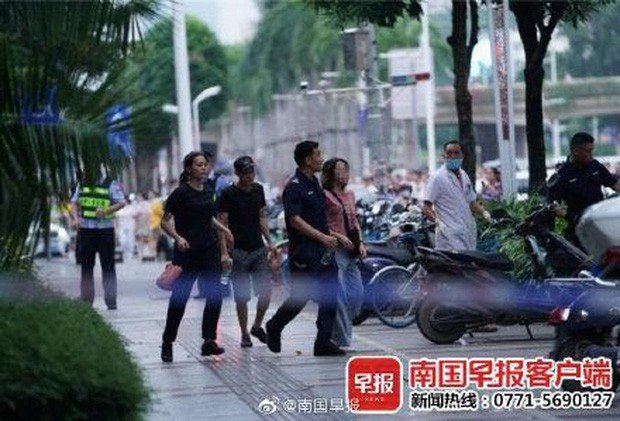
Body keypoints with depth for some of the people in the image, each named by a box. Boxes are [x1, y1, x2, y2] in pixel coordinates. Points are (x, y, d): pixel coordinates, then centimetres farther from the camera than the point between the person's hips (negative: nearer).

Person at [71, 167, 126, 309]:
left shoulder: (110, 185, -2)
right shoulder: (82, 185, 11)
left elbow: (121, 202, -6)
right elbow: (75, 202, 16)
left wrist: (106, 210, -21)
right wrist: (76, 217, -2)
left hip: (105, 229, -4)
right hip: (85, 230, 4)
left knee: (108, 266, -1)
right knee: (86, 266, 6)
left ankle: (111, 301, 3)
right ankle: (86, 301, 10)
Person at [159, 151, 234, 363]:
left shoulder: (206, 192, 11)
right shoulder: (181, 193, -9)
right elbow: (165, 222, -12)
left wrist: (222, 228, 23)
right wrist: (177, 237, -27)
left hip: (209, 251, 6)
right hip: (187, 252, -6)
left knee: (215, 296, -2)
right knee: (179, 299, -1)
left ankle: (209, 341, 5)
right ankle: (167, 344, 10)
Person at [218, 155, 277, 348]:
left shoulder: (258, 190, 9)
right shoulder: (228, 194, -7)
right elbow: (222, 224, -8)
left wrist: (269, 242, 11)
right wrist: (224, 252, -16)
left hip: (258, 249, 4)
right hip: (238, 251, -4)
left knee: (266, 292, -3)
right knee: (242, 296, 0)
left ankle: (257, 326, 18)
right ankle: (244, 335, 11)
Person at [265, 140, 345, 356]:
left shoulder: (315, 183, 15)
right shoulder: (294, 187, -13)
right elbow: (295, 219, -20)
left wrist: (331, 235, 20)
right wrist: (322, 237, -23)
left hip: (323, 251, 8)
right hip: (304, 253, -8)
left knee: (330, 297, 1)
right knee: (300, 296, -2)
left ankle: (324, 342, 3)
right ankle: (274, 327, 21)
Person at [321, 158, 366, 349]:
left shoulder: (350, 195, 16)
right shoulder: (325, 195, -7)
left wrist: (360, 243, 9)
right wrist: (338, 237, -17)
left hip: (351, 250, 8)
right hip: (334, 249, -8)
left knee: (357, 294, 6)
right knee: (339, 296, -8)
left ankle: (341, 331, 23)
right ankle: (342, 340, -1)